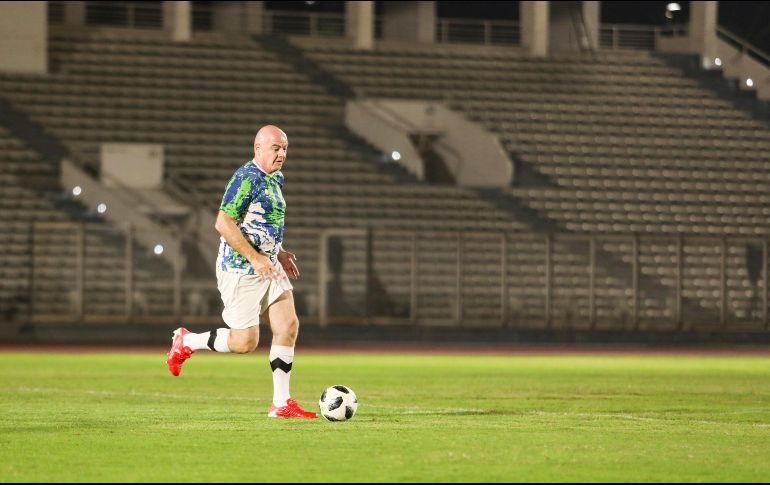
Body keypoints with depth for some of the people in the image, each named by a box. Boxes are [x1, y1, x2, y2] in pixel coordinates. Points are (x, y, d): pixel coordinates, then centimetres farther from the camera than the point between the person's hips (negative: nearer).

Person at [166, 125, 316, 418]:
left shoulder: (273, 180, 14)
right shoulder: (247, 178, -17)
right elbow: (224, 223, -22)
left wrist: (279, 253, 15)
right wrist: (256, 258, -23)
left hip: (268, 266, 9)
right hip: (240, 270, -9)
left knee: (288, 326, -3)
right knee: (245, 342, -6)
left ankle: (281, 403, 2)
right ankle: (186, 342, 19)